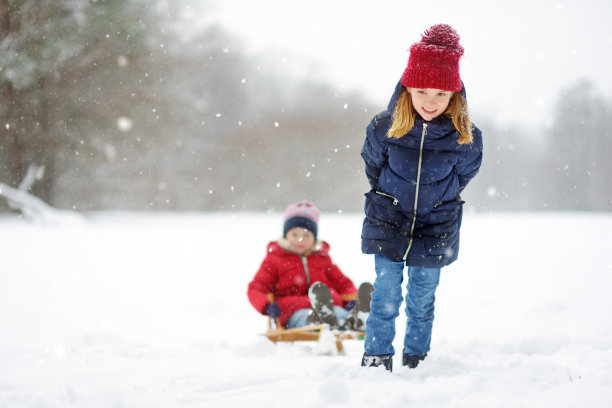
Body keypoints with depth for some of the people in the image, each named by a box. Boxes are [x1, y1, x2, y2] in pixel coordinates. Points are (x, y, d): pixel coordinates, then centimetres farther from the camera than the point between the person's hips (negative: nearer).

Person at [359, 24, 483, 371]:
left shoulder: (466, 139, -15)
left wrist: (437, 202, 9)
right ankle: (377, 357, 9)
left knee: (422, 300, 11)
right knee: (386, 294, -3)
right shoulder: (384, 128, -14)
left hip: (435, 232, 1)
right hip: (387, 225, 0)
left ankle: (416, 360, 27)